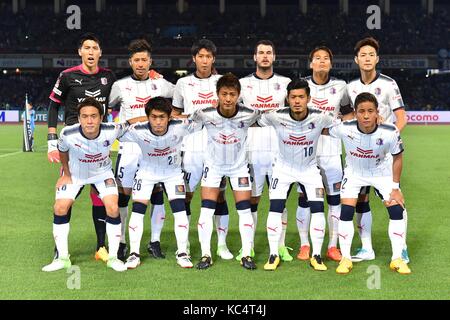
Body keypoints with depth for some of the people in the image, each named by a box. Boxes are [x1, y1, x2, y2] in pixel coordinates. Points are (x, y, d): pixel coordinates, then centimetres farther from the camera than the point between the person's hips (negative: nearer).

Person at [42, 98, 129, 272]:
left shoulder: (111, 131, -34)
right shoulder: (68, 134, -33)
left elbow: (128, 124, -9)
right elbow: (62, 151, -8)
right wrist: (66, 174, 0)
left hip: (102, 172, 0)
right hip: (75, 173, 1)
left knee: (113, 208, -15)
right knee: (60, 208, -8)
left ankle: (113, 257, 1)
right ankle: (62, 258, 7)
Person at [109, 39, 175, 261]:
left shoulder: (161, 84, 8)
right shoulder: (120, 86, 5)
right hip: (129, 148, -1)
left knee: (158, 193, 1)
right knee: (123, 194, -3)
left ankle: (155, 242, 11)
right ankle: (120, 243, 8)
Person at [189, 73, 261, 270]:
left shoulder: (249, 115, -25)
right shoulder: (206, 114, -25)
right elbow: (187, 122, -3)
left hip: (239, 165, 0)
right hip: (213, 165, 0)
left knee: (244, 209, -2)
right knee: (207, 209, -6)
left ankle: (247, 255, 9)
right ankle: (206, 254, 5)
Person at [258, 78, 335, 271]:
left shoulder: (319, 118, -23)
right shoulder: (276, 116, -23)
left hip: (310, 168, 0)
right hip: (283, 167, 0)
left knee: (318, 210, -9)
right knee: (275, 210, -9)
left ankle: (316, 256, 7)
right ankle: (274, 255, 5)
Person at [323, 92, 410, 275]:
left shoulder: (390, 133, -31)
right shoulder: (345, 129, -33)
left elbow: (397, 157, -12)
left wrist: (395, 188, -10)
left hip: (382, 173, 0)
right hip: (354, 173, 0)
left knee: (397, 211, -7)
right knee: (346, 212, -11)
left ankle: (397, 259, 8)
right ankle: (345, 258, 6)